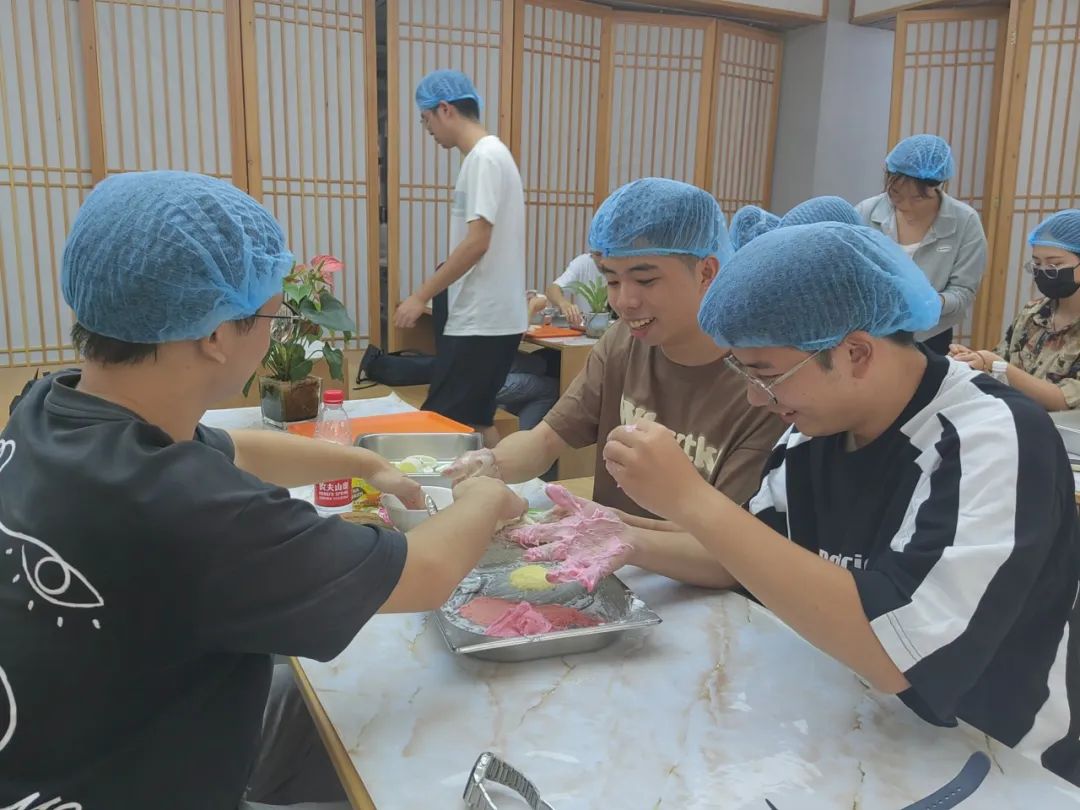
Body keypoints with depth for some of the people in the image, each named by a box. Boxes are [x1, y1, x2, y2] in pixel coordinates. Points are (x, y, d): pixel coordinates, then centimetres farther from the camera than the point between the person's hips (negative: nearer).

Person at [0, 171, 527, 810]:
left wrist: (368, 464, 15)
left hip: (91, 733, 7)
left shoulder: (53, 412, -10)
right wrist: (486, 502, -4)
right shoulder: (178, 506, -36)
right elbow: (426, 576, -24)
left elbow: (234, 449, 10)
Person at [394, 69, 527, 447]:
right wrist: (436, 294, 20)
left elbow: (477, 243, -21)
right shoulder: (488, 155, 16)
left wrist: (421, 296, -15)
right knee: (475, 420, 14)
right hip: (489, 317, 10)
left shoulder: (484, 157, -14)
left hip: (481, 321, -10)